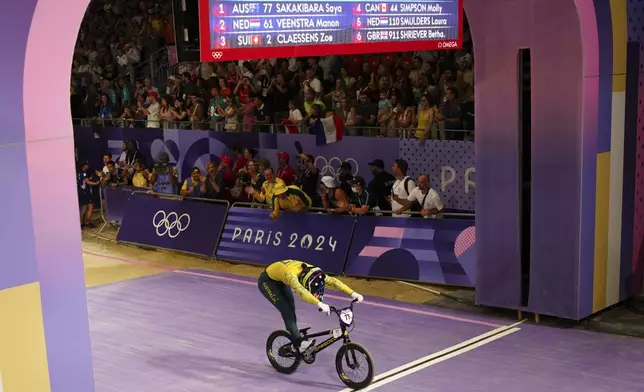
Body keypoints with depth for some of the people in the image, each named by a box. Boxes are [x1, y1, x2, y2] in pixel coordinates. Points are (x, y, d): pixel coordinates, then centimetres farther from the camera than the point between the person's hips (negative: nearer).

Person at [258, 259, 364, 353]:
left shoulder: (312, 272, -23)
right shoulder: (292, 274, -42)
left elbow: (332, 281, -28)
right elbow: (301, 291, -60)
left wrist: (352, 293, -38)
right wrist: (319, 304, -71)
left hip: (279, 280, 7)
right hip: (267, 282, -7)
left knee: (291, 309, 1)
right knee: (286, 310, -18)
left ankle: (294, 338, 15)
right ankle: (300, 343, -17)